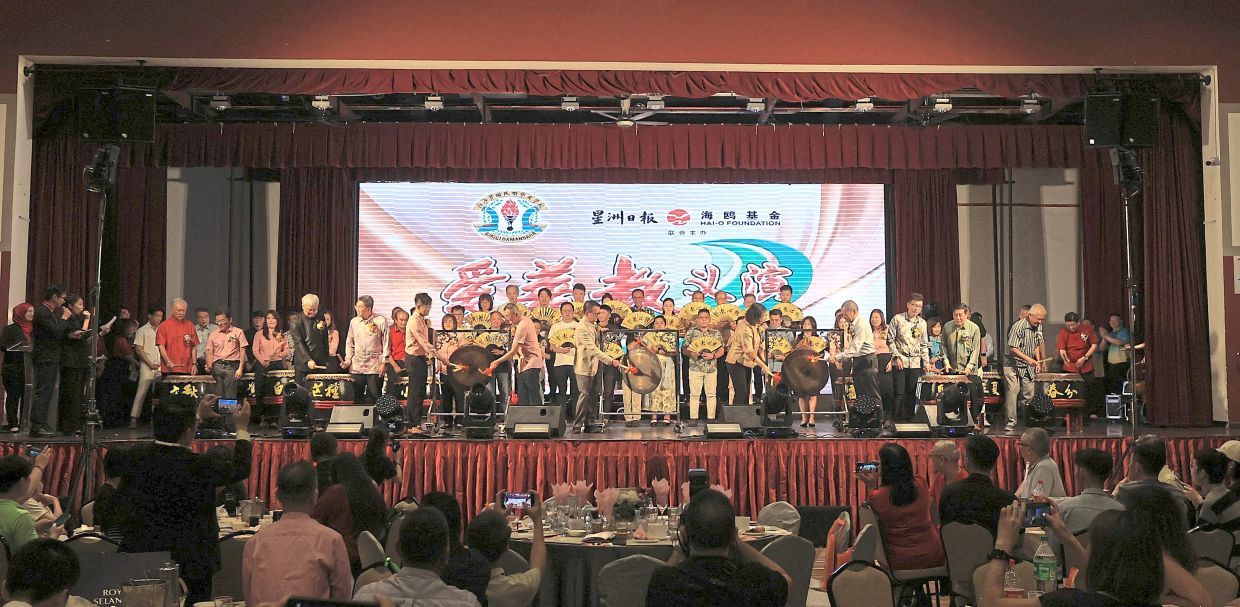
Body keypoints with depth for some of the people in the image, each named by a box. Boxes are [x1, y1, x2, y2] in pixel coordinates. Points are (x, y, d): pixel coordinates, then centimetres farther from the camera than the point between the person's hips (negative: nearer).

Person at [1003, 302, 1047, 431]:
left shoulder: (1038, 327, 6)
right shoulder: (1018, 326, -18)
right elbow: (1012, 348, -21)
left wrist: (1038, 361, 8)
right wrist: (1028, 359, -27)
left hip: (1028, 367, 7)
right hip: (1013, 366, -7)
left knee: (1029, 394, 5)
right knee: (1012, 391, -12)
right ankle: (1011, 422, -8)